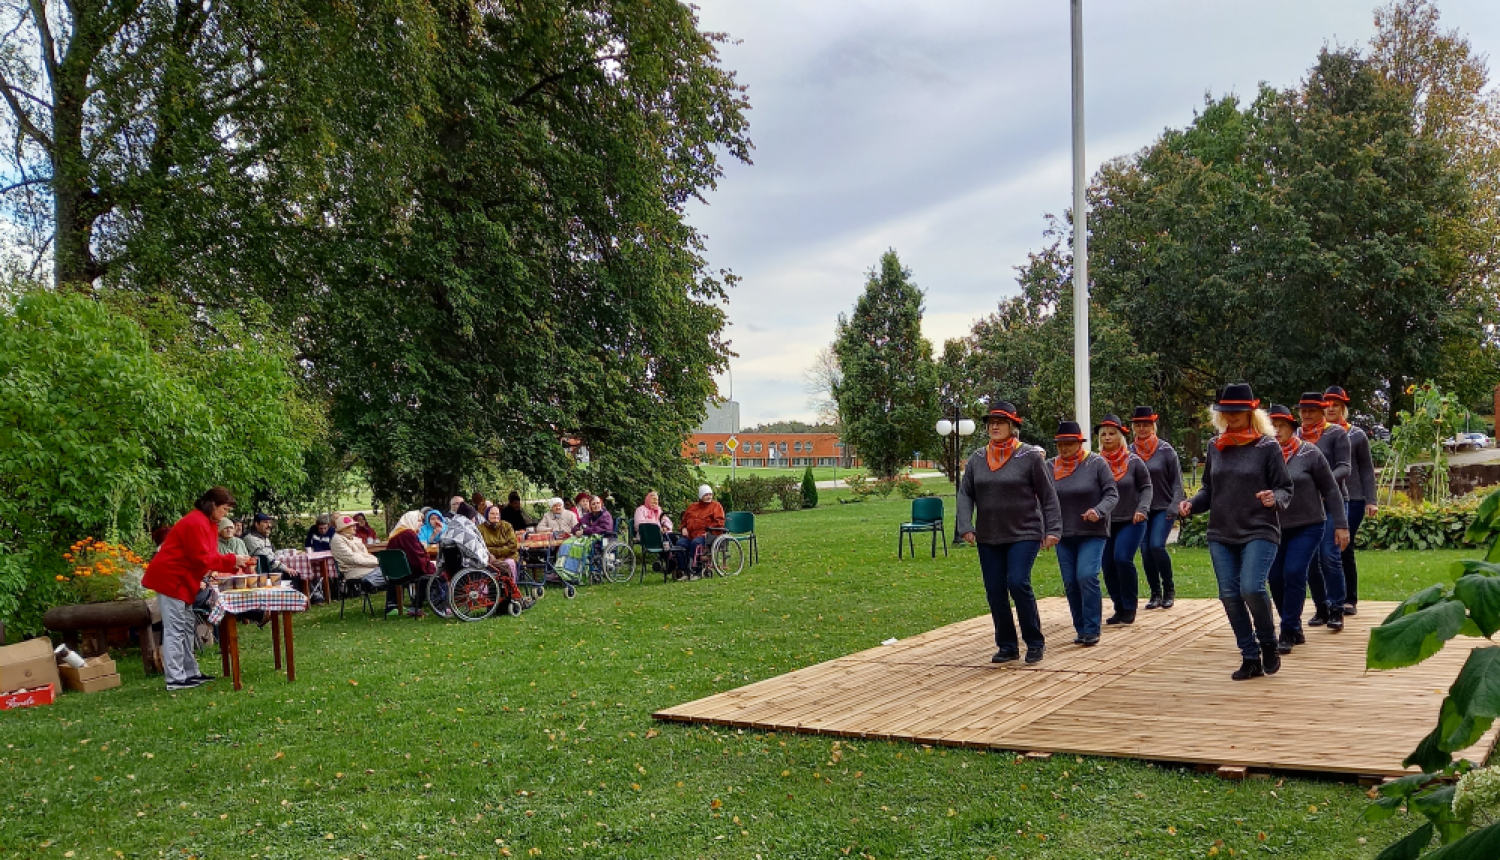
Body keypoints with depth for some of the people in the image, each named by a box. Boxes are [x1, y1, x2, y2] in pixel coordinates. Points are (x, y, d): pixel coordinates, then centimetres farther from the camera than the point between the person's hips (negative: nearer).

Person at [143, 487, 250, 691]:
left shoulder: (207, 523, 13)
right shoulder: (195, 523, -19)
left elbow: (210, 556, 13)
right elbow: (202, 559, -22)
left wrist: (234, 565, 0)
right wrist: (232, 560, -18)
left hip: (182, 580, 11)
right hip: (170, 578, -11)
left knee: (188, 627, 12)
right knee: (175, 628, -10)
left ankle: (190, 672, 17)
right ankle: (175, 679, -10)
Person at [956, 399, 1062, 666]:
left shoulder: (1030, 456, -5)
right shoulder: (977, 459, 6)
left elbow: (1048, 496, -3)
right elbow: (965, 494, 7)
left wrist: (1053, 530, -7)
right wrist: (966, 527, -5)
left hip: (1024, 535, -5)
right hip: (988, 539, 5)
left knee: (1018, 583, -16)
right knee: (995, 592, 5)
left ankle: (1034, 642, 2)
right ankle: (1006, 646, 19)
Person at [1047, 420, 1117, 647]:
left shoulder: (1096, 464, -5)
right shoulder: (1051, 466, 4)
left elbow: (1112, 494, -4)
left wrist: (1099, 511, -22)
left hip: (1092, 534, -4)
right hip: (1064, 535, 4)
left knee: (1086, 576, -17)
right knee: (1070, 583, 4)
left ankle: (1092, 630, -8)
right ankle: (1081, 629, 16)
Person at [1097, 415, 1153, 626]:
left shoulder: (1134, 462, -6)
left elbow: (1146, 487, 4)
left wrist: (1142, 508, -11)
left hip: (1131, 522, -3)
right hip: (1106, 523, 3)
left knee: (1122, 558, -18)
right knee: (1108, 565, 3)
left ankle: (1130, 607, 0)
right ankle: (1119, 608, 21)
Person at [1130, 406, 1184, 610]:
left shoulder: (1165, 450, -5)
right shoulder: (1129, 451, 3)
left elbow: (1177, 481, -2)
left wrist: (1174, 505, -12)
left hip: (1163, 508, -3)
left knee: (1157, 545, -16)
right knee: (1145, 551, 3)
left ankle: (1169, 590, 3)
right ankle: (1155, 593, 15)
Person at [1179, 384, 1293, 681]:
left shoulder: (1267, 447, -2)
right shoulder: (1215, 447, 10)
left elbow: (1285, 489, 0)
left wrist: (1274, 499, -22)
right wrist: (1192, 504, -2)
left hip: (1259, 532, -5)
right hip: (1221, 534, 5)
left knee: (1251, 588, -21)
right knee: (1229, 595, 2)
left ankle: (1268, 644, 6)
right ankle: (1251, 658, 15)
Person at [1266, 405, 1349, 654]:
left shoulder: (1309, 454, -7)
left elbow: (1330, 490, -2)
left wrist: (1341, 525, -4)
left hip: (1307, 526, -3)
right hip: (1276, 528, 3)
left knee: (1294, 573, -14)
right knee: (1276, 578, 4)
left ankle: (1288, 634, -5)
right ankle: (1294, 629, 22)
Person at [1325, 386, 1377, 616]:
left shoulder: (1356, 435, 2)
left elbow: (1367, 469, 4)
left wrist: (1370, 501, -1)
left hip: (1352, 500, -2)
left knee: (1345, 550, -2)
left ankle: (1350, 600, 7)